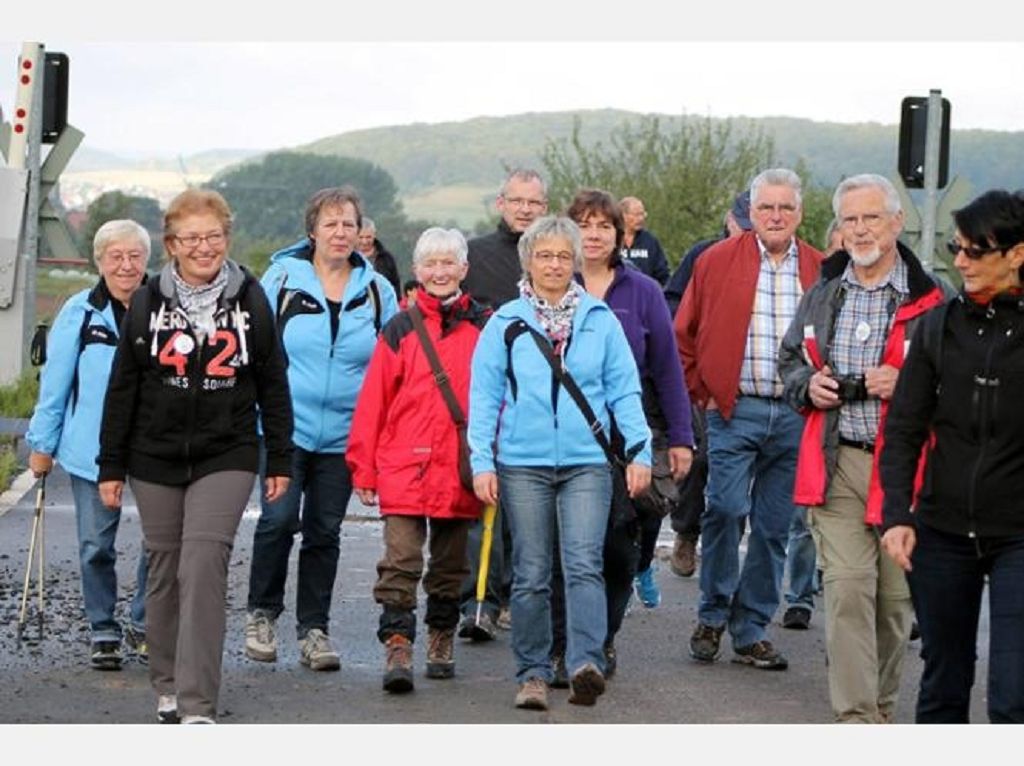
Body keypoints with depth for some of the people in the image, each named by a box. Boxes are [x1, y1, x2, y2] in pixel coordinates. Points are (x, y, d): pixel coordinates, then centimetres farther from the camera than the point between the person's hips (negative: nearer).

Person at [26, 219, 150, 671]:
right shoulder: (80, 313, 0)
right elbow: (55, 382, 4)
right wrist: (42, 443, 4)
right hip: (91, 449, 0)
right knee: (96, 545, 4)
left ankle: (143, 627, 18)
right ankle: (103, 632, 18)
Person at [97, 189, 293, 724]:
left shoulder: (250, 300, 2)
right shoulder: (148, 303, 2)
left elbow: (273, 384, 7)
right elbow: (122, 389, 6)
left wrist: (279, 459, 5)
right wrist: (111, 466, 4)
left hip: (226, 458, -2)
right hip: (156, 458, 2)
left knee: (203, 567, -14)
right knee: (165, 570, 8)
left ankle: (197, 704, -14)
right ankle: (167, 685, 25)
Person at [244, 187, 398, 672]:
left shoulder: (377, 291, 7)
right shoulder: (282, 278, 1)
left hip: (343, 433, 2)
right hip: (286, 426, -2)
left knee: (324, 531, 7)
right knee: (279, 518, -14)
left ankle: (314, 628, 17)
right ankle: (262, 613, 5)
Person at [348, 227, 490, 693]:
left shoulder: (484, 327, 6)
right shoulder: (400, 330, 3)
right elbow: (372, 401, 3)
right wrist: (363, 467, -1)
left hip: (460, 469, 2)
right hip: (404, 466, -2)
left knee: (450, 564, 13)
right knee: (400, 561, -9)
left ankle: (441, 642, 26)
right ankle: (397, 649, -11)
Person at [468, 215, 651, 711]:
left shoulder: (600, 320, 9)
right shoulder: (504, 324, 7)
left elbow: (625, 390, 10)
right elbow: (484, 397, 6)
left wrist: (638, 451, 1)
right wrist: (481, 461, -2)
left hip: (586, 463, 0)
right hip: (523, 464, 1)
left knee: (584, 564, -14)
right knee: (531, 574, 4)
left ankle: (586, 664, -23)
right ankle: (532, 675, 10)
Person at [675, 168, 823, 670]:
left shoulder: (822, 271, 8)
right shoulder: (717, 261, 3)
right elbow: (684, 336, 7)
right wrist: (704, 393, 2)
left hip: (797, 417, 2)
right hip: (733, 412, -2)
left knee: (775, 526, 5)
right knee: (726, 510, -12)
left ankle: (751, 631, 14)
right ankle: (712, 616, 7)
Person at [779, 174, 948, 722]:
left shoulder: (927, 299, -2)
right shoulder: (822, 296, 13)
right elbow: (789, 358, 26)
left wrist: (905, 383, -15)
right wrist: (806, 384, 4)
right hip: (837, 464, 2)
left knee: (895, 594, 8)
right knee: (846, 589, -9)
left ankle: (882, 705, 27)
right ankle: (856, 718, -10)